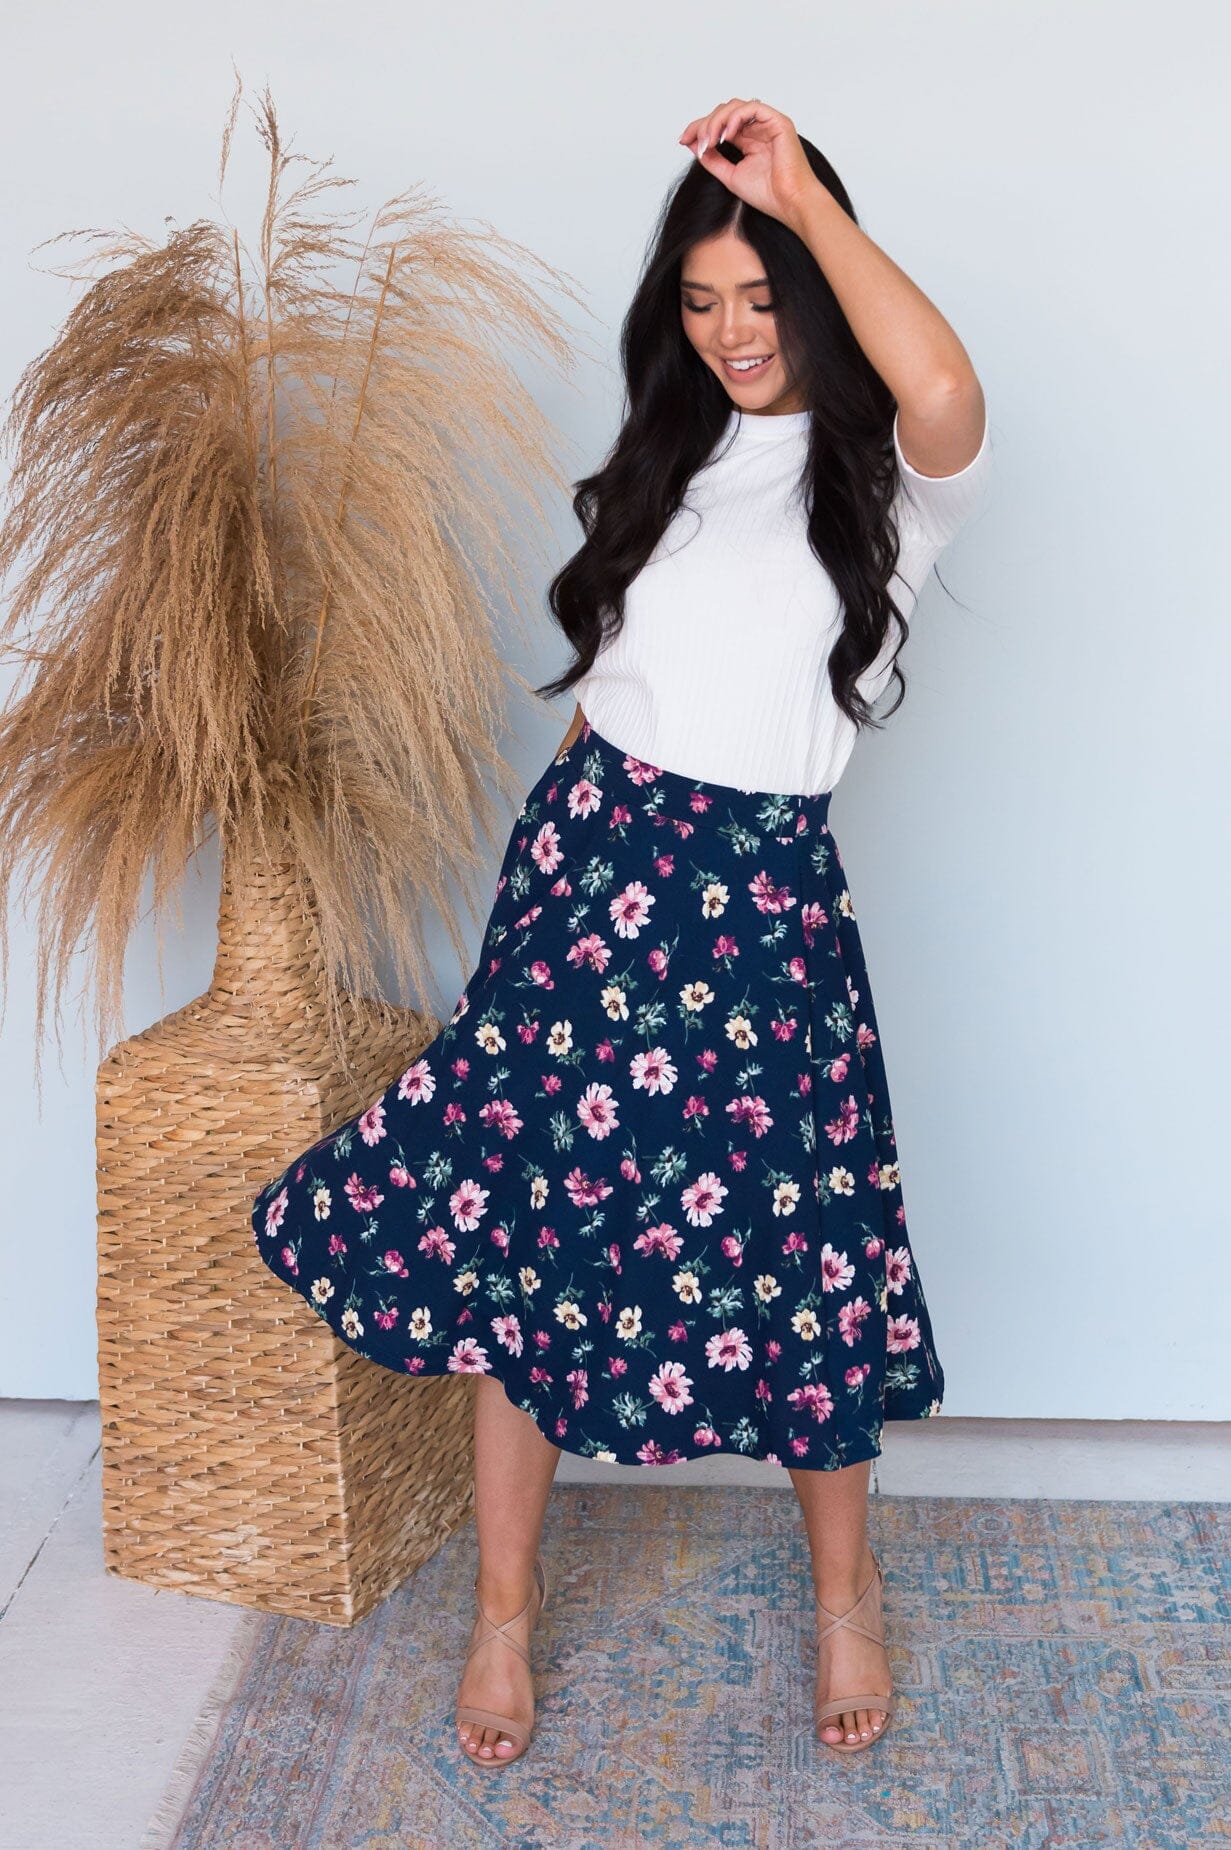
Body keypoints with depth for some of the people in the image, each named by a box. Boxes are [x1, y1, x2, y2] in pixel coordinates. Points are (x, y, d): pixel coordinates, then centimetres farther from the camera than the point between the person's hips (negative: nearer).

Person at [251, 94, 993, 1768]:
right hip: (588, 860, 4)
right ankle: (507, 1598, 23)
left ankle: (845, 1592, 29)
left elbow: (949, 396, -29)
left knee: (797, 1248, 3)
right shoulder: (667, 457, 12)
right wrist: (567, 852, 15)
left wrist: (805, 195, -21)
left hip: (765, 891, -4)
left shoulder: (892, 480, -4)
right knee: (510, 1225, 4)